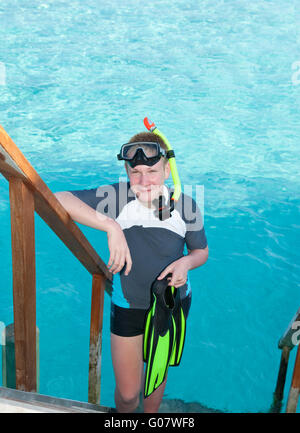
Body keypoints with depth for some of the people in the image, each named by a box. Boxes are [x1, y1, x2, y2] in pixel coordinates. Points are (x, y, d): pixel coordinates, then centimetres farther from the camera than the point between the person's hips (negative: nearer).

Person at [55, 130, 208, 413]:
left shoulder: (186, 206, -16)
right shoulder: (115, 198, -24)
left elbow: (202, 251, 0)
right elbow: (57, 200, -35)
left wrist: (186, 262, -24)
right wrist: (112, 227, -43)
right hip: (128, 307, -1)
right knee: (127, 393, 11)